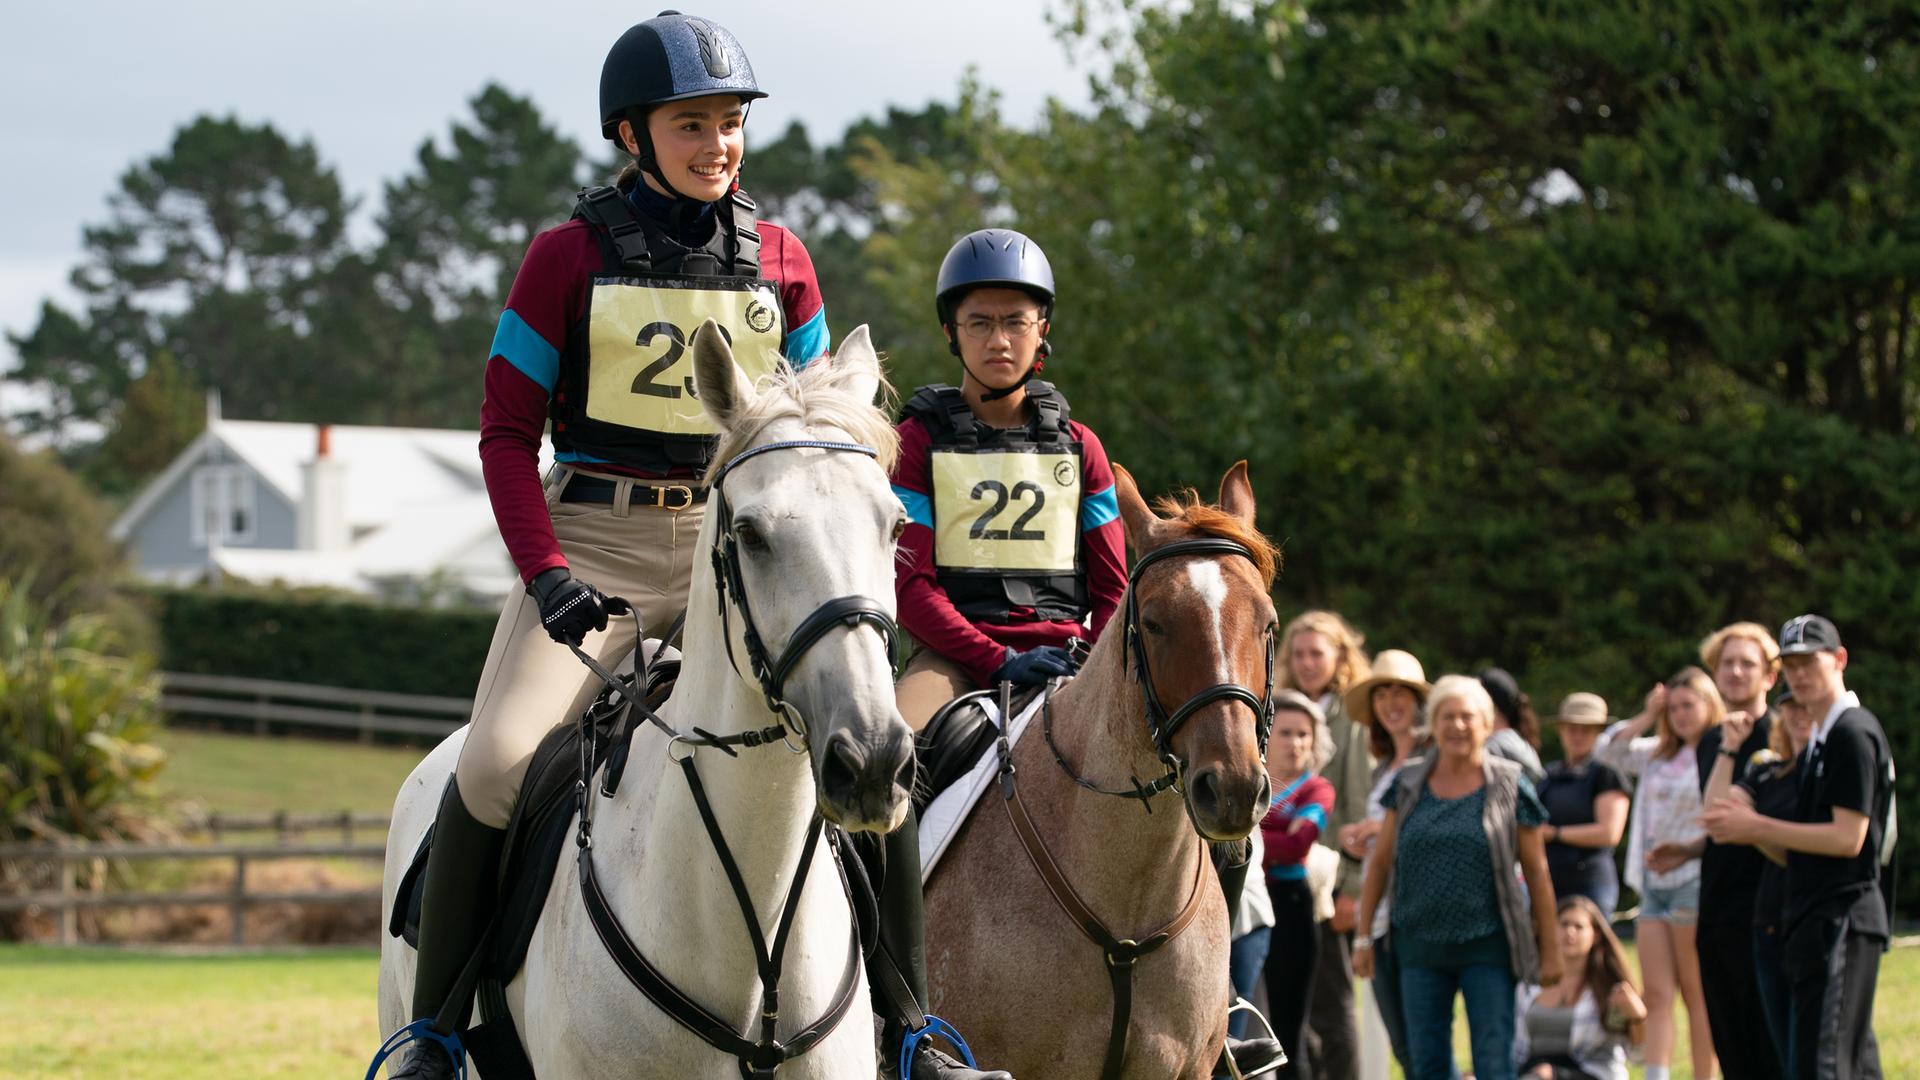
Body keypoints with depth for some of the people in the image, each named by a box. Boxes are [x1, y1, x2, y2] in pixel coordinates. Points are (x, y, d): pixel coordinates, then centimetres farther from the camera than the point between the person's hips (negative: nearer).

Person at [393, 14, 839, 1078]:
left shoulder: (781, 262, 7)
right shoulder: (571, 257, -1)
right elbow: (507, 430, 0)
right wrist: (544, 572, -13)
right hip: (592, 541, -3)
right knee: (499, 762, -21)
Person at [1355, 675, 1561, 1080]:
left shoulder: (1509, 788, -1)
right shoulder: (1409, 786, 7)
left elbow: (1536, 872, 1)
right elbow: (1380, 862, 12)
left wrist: (1549, 950, 0)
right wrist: (1364, 936, 8)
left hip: (1487, 946, -3)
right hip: (1421, 946, 3)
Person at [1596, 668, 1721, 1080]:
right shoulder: (1661, 754, 17)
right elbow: (1608, 750, 17)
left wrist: (1687, 851, -24)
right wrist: (1647, 718, 10)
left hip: (1694, 881, -8)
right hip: (1654, 884, 8)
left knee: (1697, 995, -2)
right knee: (1657, 995, 0)